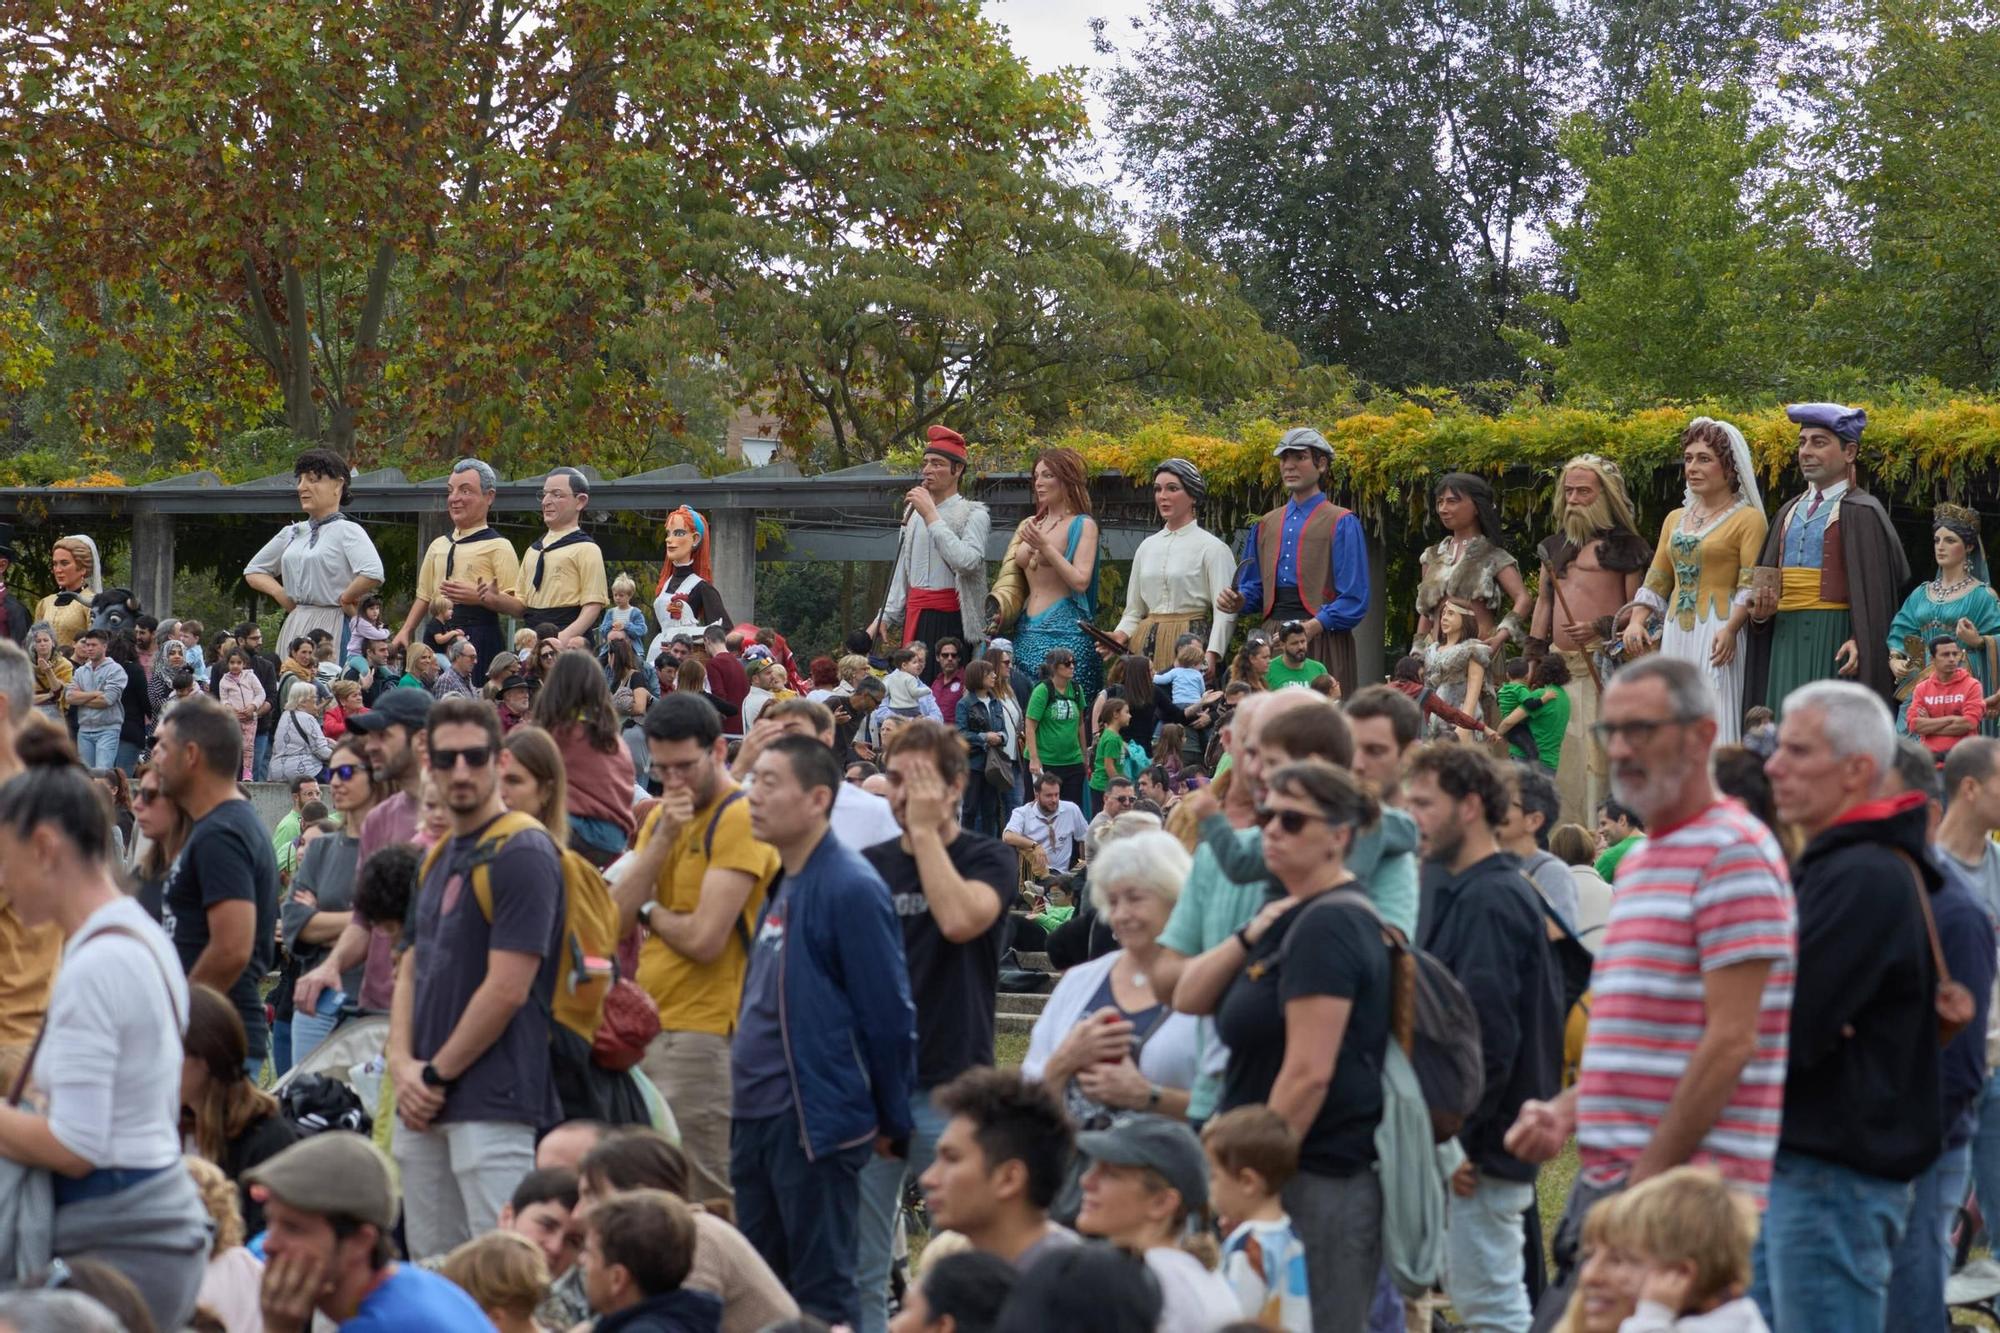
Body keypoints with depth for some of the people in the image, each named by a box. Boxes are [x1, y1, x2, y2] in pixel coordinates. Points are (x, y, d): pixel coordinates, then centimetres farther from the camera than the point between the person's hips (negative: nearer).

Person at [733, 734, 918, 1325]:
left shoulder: (850, 888, -14)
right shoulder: (781, 887, 12)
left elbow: (889, 1014, -13)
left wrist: (892, 1123, -8)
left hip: (816, 1122, -9)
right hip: (758, 1116, 9)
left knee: (822, 1293, -2)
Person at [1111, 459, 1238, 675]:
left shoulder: (1212, 547, 0)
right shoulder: (1147, 547, 17)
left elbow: (1224, 613, -7)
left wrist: (1212, 656, -19)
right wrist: (1120, 635, 1)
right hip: (1146, 645, 5)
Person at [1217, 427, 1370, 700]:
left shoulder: (1342, 524, 0)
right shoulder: (1265, 525, 19)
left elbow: (1354, 601, -8)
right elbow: (1254, 588, 23)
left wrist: (1308, 629, -19)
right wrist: (1238, 601, 0)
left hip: (1321, 640, -5)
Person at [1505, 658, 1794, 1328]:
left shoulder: (1734, 853, -10)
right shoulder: (1641, 861, 20)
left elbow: (1729, 1043, -16)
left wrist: (1651, 1175, -15)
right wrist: (1567, 1111, 8)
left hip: (1686, 1184, -9)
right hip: (1608, 1173, 9)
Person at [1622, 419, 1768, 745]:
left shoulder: (1748, 519, -2)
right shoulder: (1675, 519, 18)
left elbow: (1750, 587, -10)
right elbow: (1656, 581, 19)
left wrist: (1730, 630, -24)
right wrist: (1636, 621, 3)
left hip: (1718, 638, -6)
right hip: (1675, 634, 6)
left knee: (1716, 730, -11)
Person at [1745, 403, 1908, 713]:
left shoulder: (1861, 512, -3)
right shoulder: (1790, 511, 19)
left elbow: (1876, 590, -10)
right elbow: (1766, 579, 20)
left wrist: (1860, 641, -22)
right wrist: (1761, 613, -1)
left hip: (1834, 640, -6)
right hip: (1786, 640, 7)